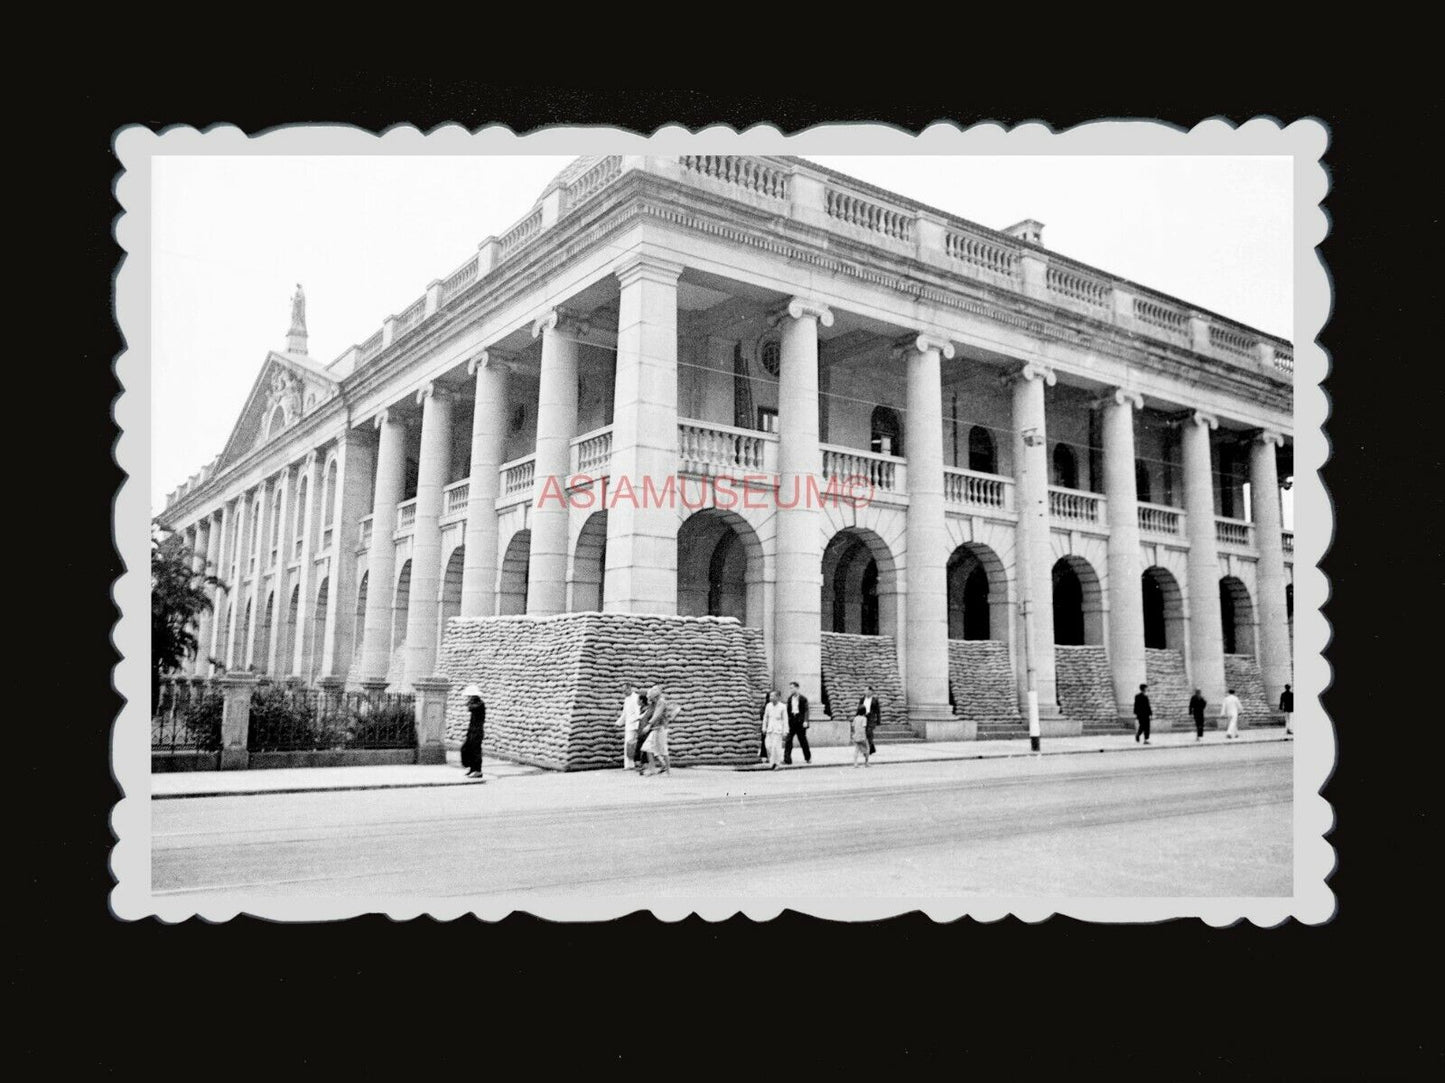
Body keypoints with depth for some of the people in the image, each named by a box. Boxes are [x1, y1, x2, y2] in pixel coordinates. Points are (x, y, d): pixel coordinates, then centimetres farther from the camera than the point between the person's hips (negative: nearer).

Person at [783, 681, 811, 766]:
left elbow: (806, 710, -10)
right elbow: (788, 710, 13)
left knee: (802, 740, 6)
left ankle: (808, 758, 23)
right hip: (791, 721, 4)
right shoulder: (790, 698, 10)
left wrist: (805, 721, -21)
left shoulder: (803, 698, -5)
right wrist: (787, 721, 9)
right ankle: (787, 759, -7)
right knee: (788, 740, -6)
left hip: (800, 722, -4)